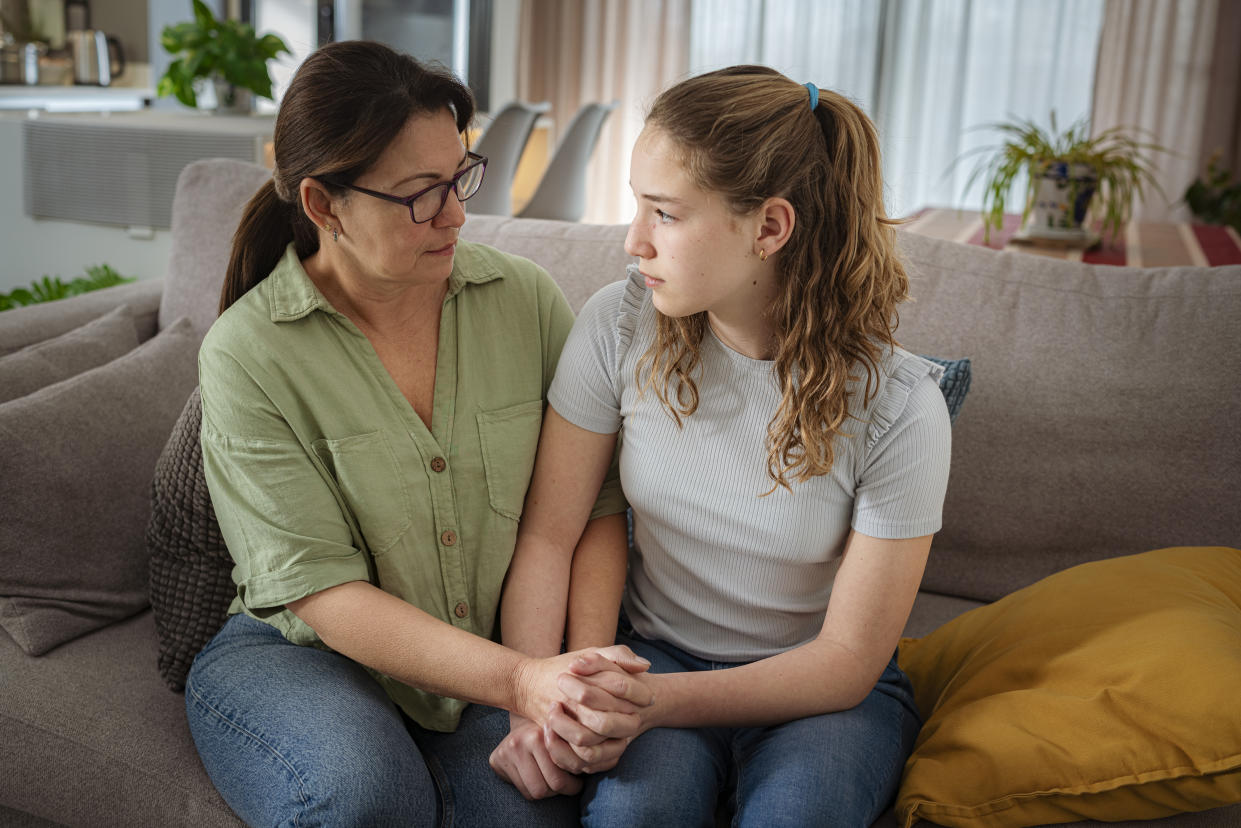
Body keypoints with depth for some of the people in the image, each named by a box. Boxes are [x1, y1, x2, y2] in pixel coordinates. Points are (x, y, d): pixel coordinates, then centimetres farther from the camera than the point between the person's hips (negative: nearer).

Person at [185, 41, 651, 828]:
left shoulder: (528, 298, -3)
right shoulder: (245, 354, -11)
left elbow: (594, 507, -4)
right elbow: (320, 590, -17)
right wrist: (520, 682, -28)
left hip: (505, 663, 1)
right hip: (302, 653, 0)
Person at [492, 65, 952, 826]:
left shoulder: (897, 407, -19)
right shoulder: (619, 328, -12)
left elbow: (848, 660, -15)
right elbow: (549, 536, -8)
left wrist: (663, 701, -28)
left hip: (820, 690, 0)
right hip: (656, 656, 1)